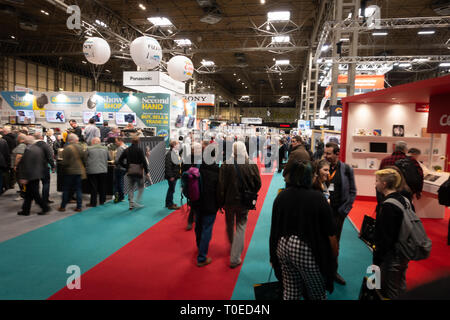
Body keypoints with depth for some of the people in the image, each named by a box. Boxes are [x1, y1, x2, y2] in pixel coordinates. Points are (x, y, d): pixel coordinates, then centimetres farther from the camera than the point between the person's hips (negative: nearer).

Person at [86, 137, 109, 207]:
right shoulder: (105, 148, 3)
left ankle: (93, 203, 7)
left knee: (93, 187, 3)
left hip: (92, 171, -3)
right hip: (103, 170, 3)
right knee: (102, 187, 13)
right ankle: (102, 201, 21)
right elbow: (109, 158, 13)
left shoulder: (89, 149, -6)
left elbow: (84, 158, 0)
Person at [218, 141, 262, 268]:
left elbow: (221, 186, -12)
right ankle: (235, 258, 9)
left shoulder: (226, 165, -15)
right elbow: (257, 184, -4)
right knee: (240, 228, 9)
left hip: (229, 200, 1)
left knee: (230, 225, 23)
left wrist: (220, 203, -1)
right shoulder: (252, 165, -13)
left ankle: (232, 246, 49)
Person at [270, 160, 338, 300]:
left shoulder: (281, 196, -4)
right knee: (318, 293, 16)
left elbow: (274, 229, 4)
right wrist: (334, 253, 4)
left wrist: (274, 255, 16)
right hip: (307, 251, -4)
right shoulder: (317, 198, -15)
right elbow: (330, 233, -12)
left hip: (283, 248, 4)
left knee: (290, 292, 18)